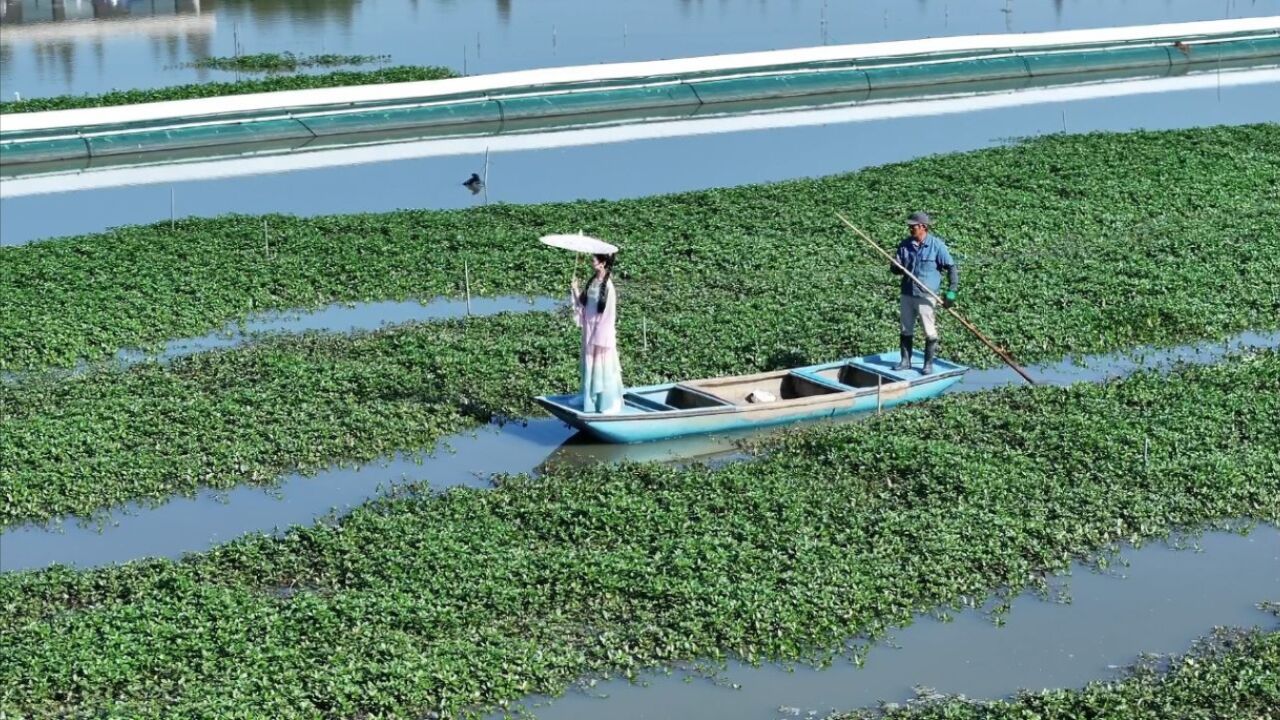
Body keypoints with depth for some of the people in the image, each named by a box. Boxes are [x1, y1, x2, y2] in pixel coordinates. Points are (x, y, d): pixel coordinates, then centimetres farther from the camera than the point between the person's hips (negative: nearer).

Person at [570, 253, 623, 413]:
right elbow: (583, 304, 11)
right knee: (590, 367, 14)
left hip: (601, 333, -7)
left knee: (603, 368, 2)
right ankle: (590, 399, 26)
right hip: (589, 331, 7)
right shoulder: (591, 282, 4)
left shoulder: (608, 287, -18)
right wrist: (576, 291, -4)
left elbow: (610, 315, -16)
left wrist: (601, 339, -15)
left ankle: (607, 404, 12)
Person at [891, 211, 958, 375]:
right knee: (906, 330, 12)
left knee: (930, 332, -1)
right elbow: (896, 269, 9)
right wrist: (897, 268, -17)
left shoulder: (937, 245, -7)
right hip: (907, 294, 5)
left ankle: (928, 364, 10)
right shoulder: (905, 244, 5)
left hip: (926, 296, -5)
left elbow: (951, 268, -5)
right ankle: (905, 361, 23)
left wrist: (951, 291, -11)